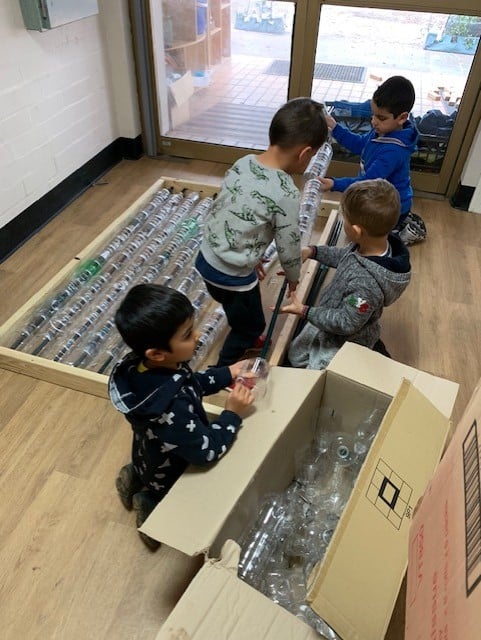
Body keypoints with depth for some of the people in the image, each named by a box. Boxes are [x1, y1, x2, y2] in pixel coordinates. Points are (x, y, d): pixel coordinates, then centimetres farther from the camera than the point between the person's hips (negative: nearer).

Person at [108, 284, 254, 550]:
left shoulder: (142, 366, -21)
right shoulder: (170, 408, -46)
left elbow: (188, 383, -1)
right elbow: (207, 451, -31)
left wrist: (227, 374, -9)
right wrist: (233, 415, -21)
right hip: (171, 478, -7)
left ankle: (137, 479, 25)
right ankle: (153, 505, 14)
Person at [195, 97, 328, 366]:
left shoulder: (242, 164, -2)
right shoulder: (286, 194, -23)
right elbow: (289, 246, -11)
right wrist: (293, 277, 10)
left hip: (207, 260, 7)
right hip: (232, 274, -7)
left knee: (241, 313, 34)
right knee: (252, 324, 20)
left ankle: (244, 338, 61)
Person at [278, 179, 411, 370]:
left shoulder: (366, 283, -43)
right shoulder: (373, 244, -19)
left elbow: (346, 324, -29)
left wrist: (304, 311, -24)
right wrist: (312, 252, -4)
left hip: (343, 344, -8)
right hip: (328, 319, 8)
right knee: (294, 357, 28)